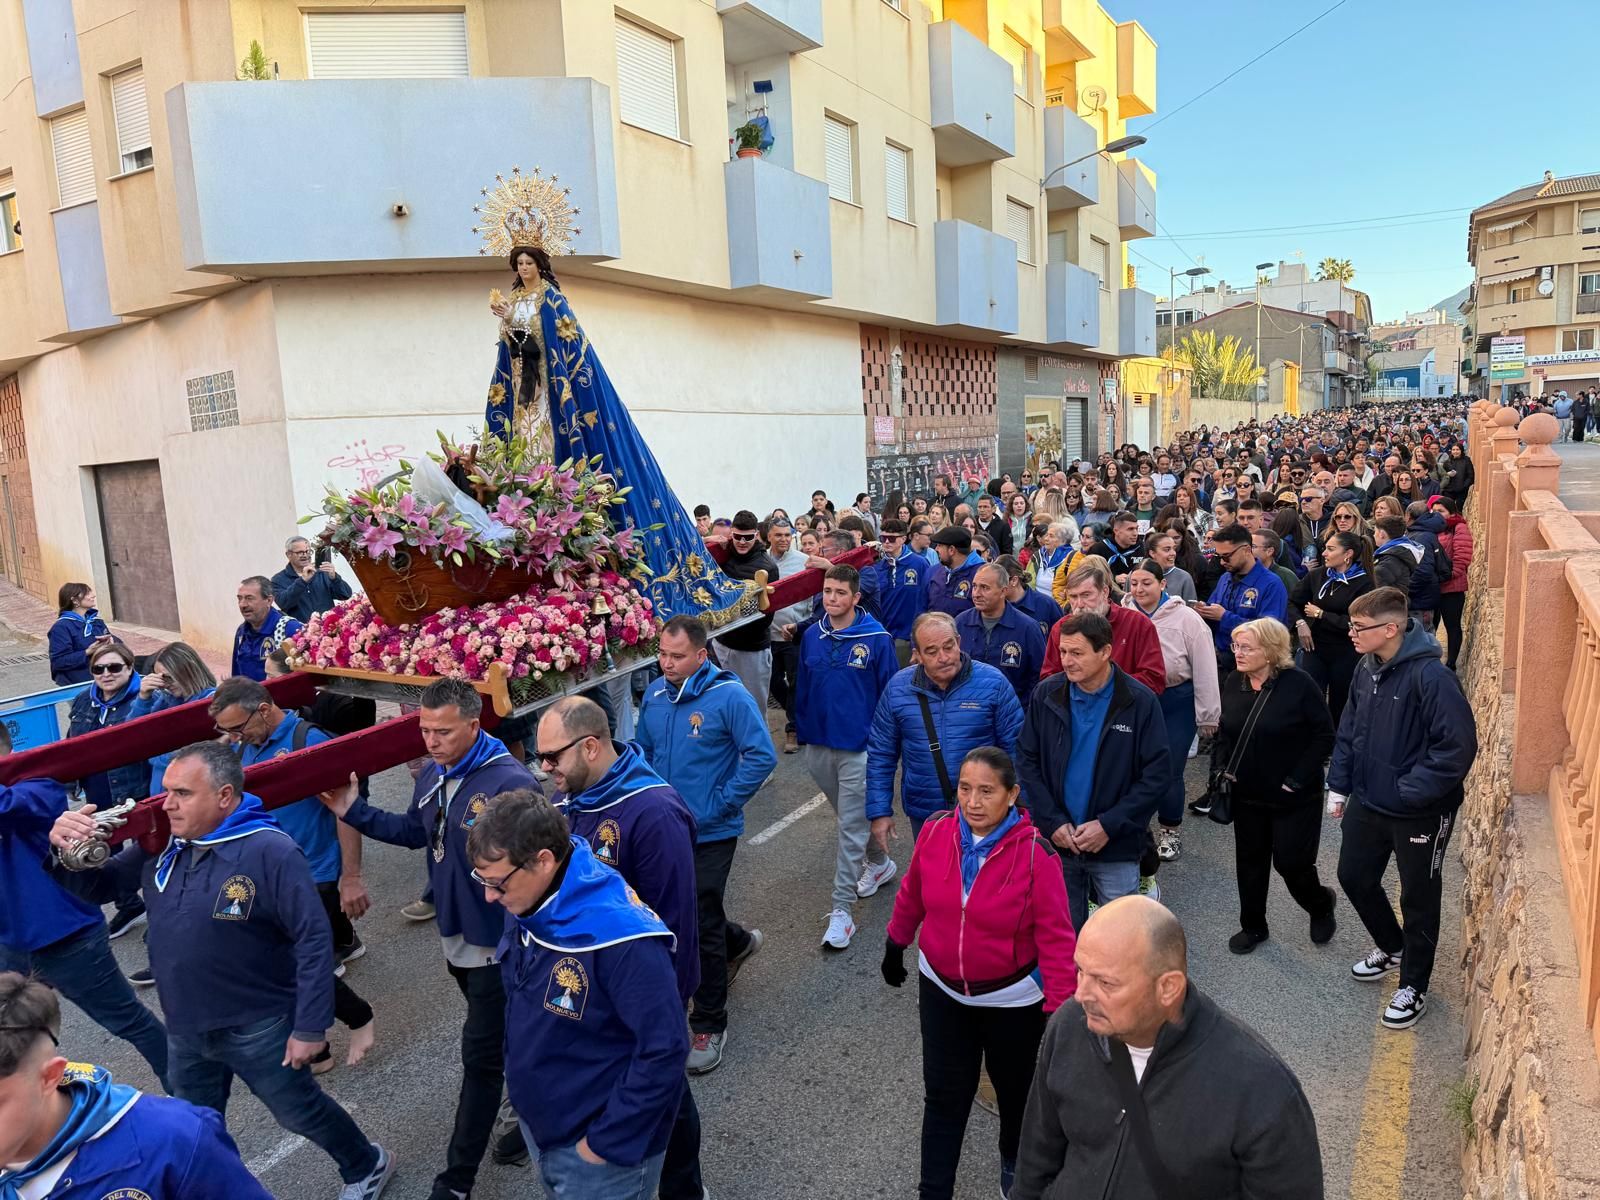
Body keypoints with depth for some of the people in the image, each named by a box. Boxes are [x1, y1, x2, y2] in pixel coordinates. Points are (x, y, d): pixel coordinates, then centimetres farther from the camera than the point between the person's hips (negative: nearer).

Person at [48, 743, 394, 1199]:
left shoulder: (270, 852, -25)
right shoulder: (160, 845, -4)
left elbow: (313, 940, -23)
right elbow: (97, 887, 7)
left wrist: (310, 1026, -21)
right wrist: (66, 848, -15)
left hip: (259, 1028, -6)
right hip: (185, 1030, 6)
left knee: (301, 1113, 15)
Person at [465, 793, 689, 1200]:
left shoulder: (622, 941, -34)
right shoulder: (526, 906, -9)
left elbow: (664, 1050, -28)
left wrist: (609, 1141, -20)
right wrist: (519, 1073, 12)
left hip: (597, 1148, -7)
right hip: (538, 1122, 7)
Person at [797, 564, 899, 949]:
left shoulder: (876, 638, -11)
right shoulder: (812, 636, 2)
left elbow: (889, 693, -7)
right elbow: (804, 688, 10)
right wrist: (803, 732, 10)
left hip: (858, 748, -5)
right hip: (819, 745, 5)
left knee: (852, 828, -2)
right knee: (850, 817, 22)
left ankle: (842, 909, 5)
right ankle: (879, 863, 46)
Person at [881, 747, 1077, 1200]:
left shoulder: (1034, 852, -25)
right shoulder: (936, 830, -15)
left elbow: (1055, 937, -20)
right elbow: (912, 894, 3)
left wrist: (1061, 1010, -19)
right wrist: (895, 945, 14)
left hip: (1012, 998, -2)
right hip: (941, 990, 2)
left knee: (1014, 1089, 23)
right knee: (943, 1094, 12)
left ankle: (1014, 1160, 52)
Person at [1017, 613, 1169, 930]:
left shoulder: (1140, 701, -10)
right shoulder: (1046, 695, -4)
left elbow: (1157, 774, -10)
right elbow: (1027, 760, 0)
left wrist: (1109, 825, -15)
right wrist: (1052, 822, -9)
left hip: (1116, 846, -2)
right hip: (1058, 842, 2)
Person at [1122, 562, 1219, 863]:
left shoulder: (1186, 618, -10)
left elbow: (1204, 669, -6)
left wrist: (1208, 715, -4)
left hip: (1177, 702, -2)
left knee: (1170, 770, 3)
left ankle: (1170, 830, 25)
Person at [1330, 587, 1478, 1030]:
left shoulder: (1430, 676, -26)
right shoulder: (1366, 668, -3)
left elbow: (1459, 746, -26)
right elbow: (1350, 728, 8)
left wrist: (1408, 792, -23)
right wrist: (1339, 783, 7)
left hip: (1420, 812, -7)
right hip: (1368, 802, 7)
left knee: (1419, 899, 12)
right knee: (1355, 877, 19)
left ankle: (1413, 987, 31)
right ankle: (1392, 948, 46)